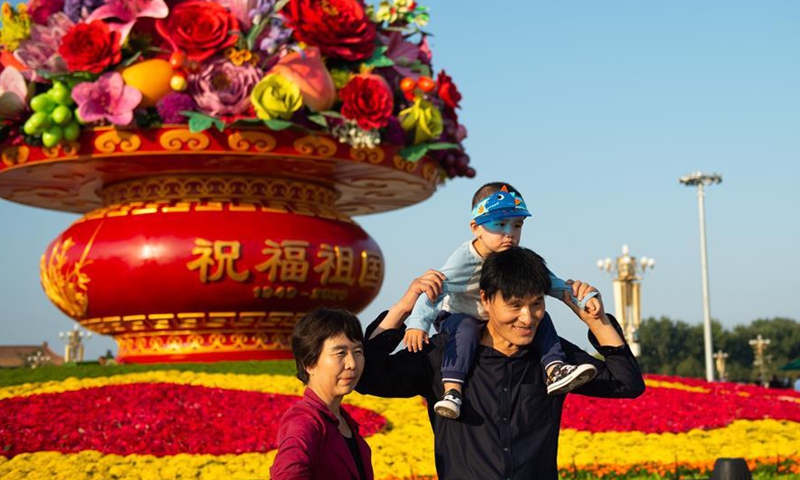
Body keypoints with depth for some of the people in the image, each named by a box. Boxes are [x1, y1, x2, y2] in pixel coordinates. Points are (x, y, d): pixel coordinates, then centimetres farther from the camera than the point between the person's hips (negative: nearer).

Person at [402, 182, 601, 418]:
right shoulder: (465, 259, -27)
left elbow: (550, 283, -5)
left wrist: (583, 298, -19)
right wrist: (417, 323, -50)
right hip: (457, 316, -5)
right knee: (466, 328, -38)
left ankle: (554, 370, -20)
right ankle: (452, 390, -46)